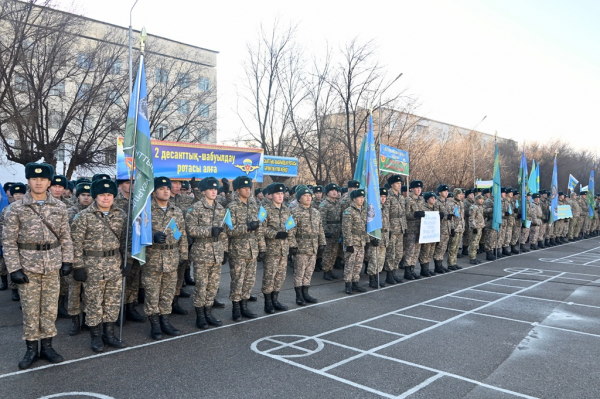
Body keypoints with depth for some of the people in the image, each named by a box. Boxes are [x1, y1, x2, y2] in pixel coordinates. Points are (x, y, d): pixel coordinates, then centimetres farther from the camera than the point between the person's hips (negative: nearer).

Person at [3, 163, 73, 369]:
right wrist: (14, 268, -10)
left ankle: (47, 346, 24)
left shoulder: (59, 207, 2)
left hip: (53, 266, 2)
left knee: (50, 308, 10)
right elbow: (9, 241, -4)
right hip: (28, 267, -2)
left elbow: (65, 237, 7)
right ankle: (31, 349, 22)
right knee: (30, 310, 7)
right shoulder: (16, 208, -5)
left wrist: (67, 261, 1)